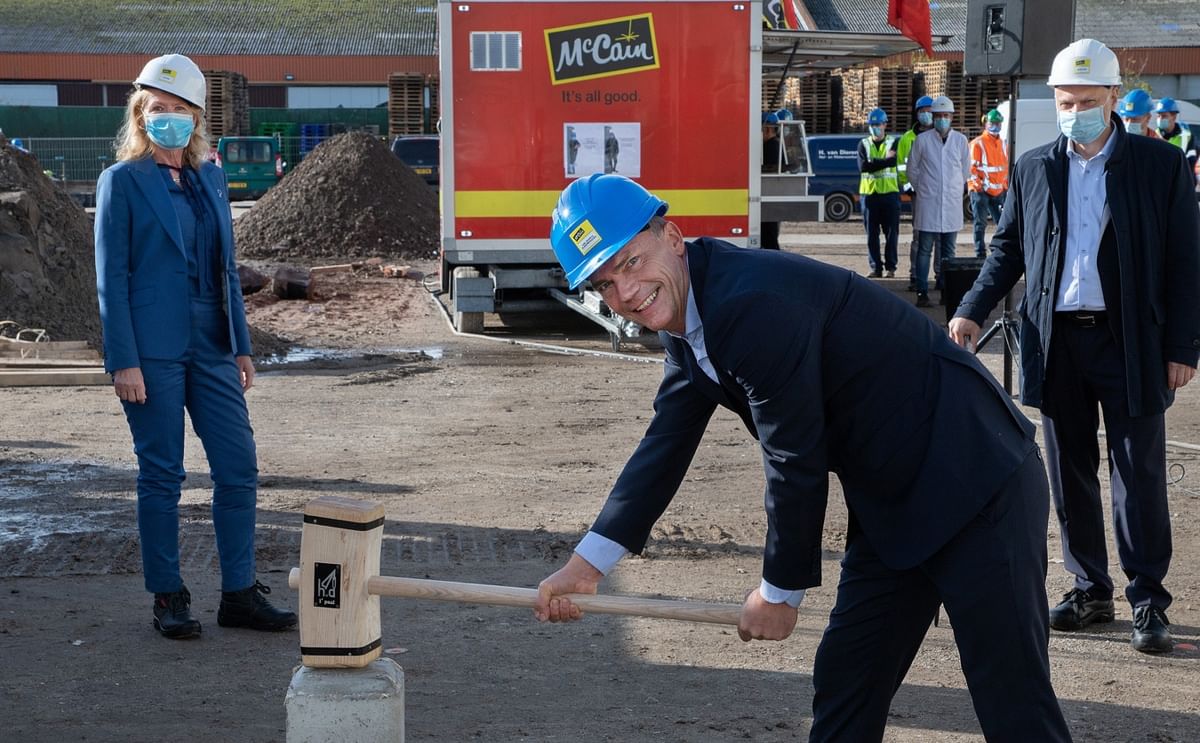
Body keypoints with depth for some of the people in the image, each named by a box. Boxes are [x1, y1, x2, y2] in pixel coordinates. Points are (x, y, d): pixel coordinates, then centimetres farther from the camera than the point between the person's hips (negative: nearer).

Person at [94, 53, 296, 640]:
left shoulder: (210, 179, 12)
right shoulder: (123, 181, -3)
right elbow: (111, 277, -7)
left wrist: (241, 346, 12)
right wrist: (124, 361, -13)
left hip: (210, 348, 5)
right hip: (152, 351, -5)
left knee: (238, 468, 3)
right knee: (161, 475, 2)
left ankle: (239, 593, 13)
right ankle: (167, 598, 13)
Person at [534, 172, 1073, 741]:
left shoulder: (753, 303, -26)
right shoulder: (686, 319, 5)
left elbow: (796, 464, -21)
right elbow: (666, 446, 11)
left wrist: (780, 592, -8)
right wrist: (587, 563, 5)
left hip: (975, 486, -10)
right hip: (891, 505, 10)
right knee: (843, 681, 13)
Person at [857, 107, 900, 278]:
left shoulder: (893, 143, 6)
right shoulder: (864, 144, 10)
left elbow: (893, 161, -15)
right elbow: (862, 166, -7)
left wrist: (873, 162, -13)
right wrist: (884, 161, -10)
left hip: (889, 193, -2)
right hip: (869, 193, 2)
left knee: (891, 232, -2)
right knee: (872, 234, 2)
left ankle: (890, 267, 4)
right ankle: (876, 267, 8)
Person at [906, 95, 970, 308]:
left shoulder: (960, 140, 4)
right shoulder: (922, 140, -1)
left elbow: (966, 171, 15)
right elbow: (912, 170, 9)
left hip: (952, 203, 2)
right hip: (928, 203, -2)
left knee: (948, 250, 7)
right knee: (924, 249, -4)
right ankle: (922, 292, -3)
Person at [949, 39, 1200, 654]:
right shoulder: (1033, 169, 7)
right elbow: (1008, 249, 14)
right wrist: (973, 310, -1)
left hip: (1131, 343, -3)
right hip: (1057, 342, 3)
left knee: (1139, 473, 0)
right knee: (1070, 471, 9)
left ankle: (1147, 599, 9)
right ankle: (1089, 590, 21)